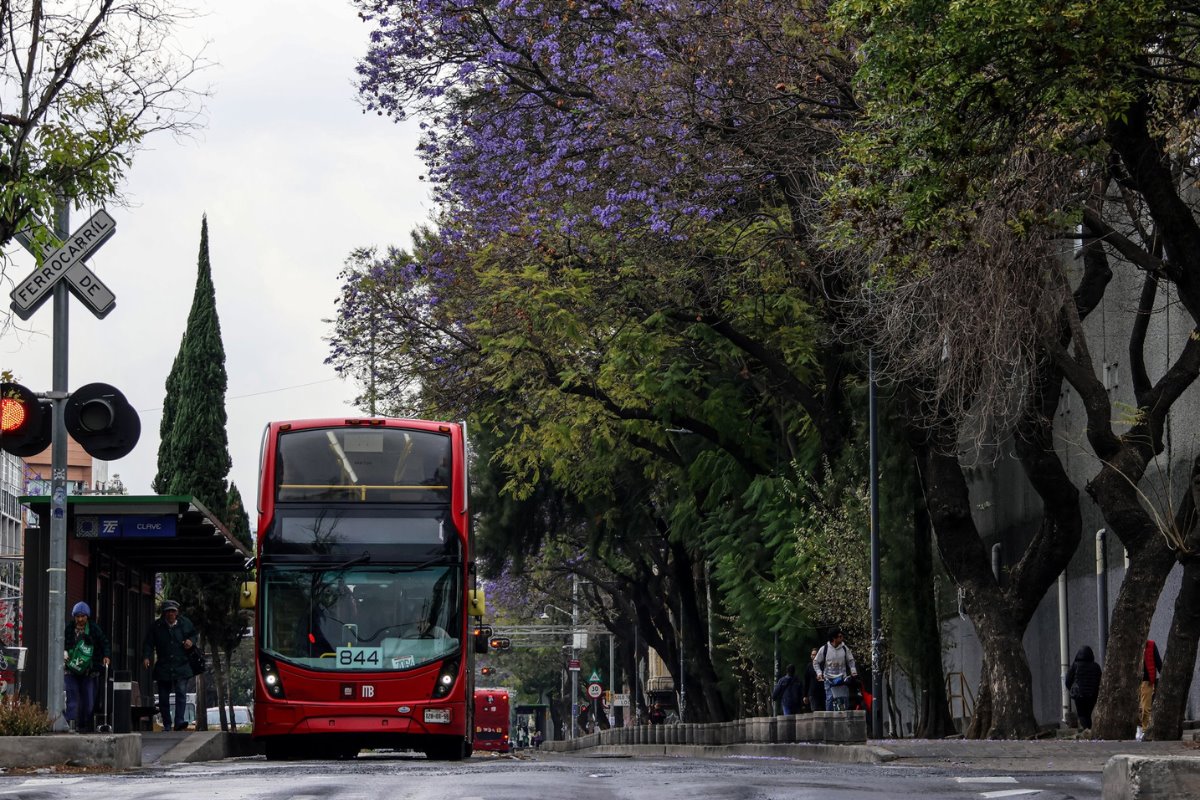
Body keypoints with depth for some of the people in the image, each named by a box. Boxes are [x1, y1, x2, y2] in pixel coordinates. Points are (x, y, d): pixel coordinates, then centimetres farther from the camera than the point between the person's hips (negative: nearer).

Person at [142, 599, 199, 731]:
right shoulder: (157, 626, 1)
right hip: (163, 668, 1)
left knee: (181, 693, -16)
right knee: (163, 697, 5)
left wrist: (191, 641, -2)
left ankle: (179, 721, -20)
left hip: (181, 666, -1)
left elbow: (194, 634, 21)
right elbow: (149, 643, 1)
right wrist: (146, 657, -15)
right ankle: (166, 725, 14)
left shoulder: (185, 623, 3)